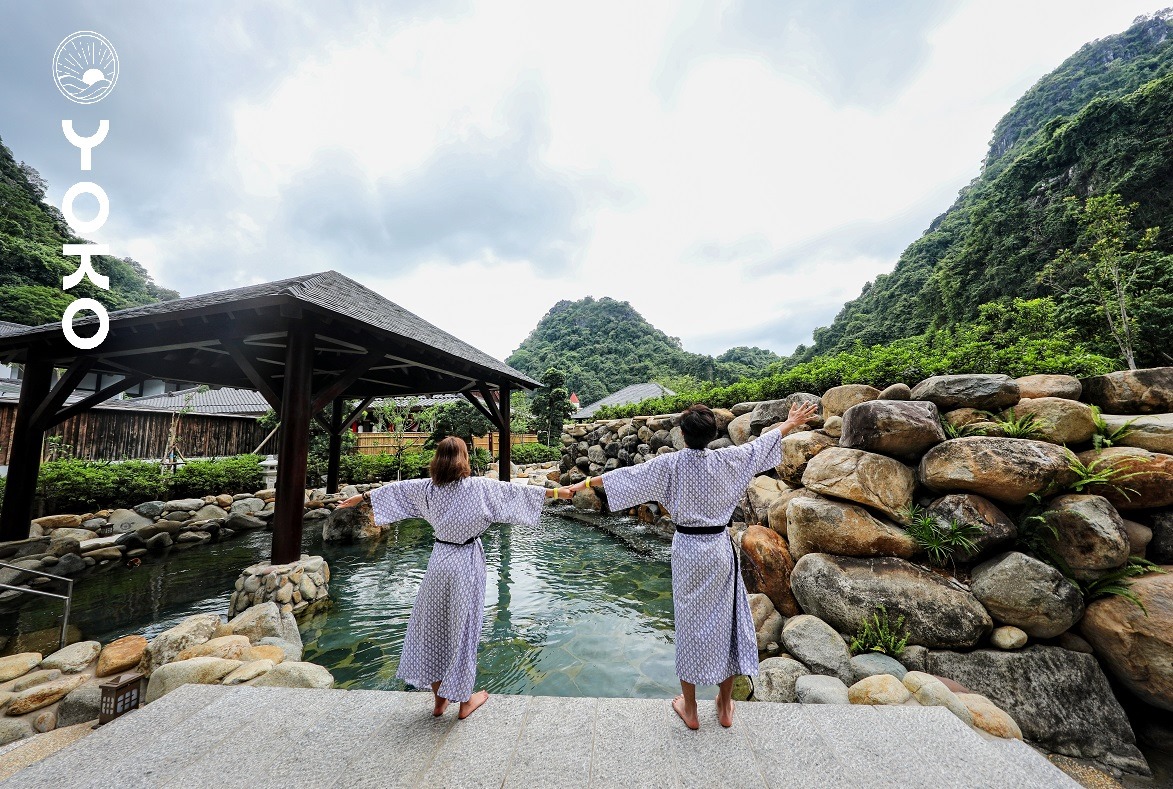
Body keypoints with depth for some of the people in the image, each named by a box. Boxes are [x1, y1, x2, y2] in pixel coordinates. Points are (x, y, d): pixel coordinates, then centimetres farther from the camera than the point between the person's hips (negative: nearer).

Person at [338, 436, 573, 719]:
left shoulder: (428, 488, -4)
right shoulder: (478, 487, -14)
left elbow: (394, 489, 10)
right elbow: (515, 491, -11)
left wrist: (362, 496, 26)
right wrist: (554, 491, -3)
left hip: (440, 560, 3)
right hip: (467, 562, -3)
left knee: (433, 625, 19)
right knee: (463, 627, 10)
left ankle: (439, 699, 34)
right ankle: (465, 701, 28)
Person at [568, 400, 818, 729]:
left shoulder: (671, 463, -13)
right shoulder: (727, 460, -9)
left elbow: (628, 474, -9)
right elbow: (759, 445, 6)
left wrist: (586, 483, 1)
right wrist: (791, 422, 23)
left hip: (687, 550, -1)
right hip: (720, 550, 1)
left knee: (689, 622, 12)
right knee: (724, 619, 16)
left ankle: (689, 708, 28)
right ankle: (725, 707, 33)